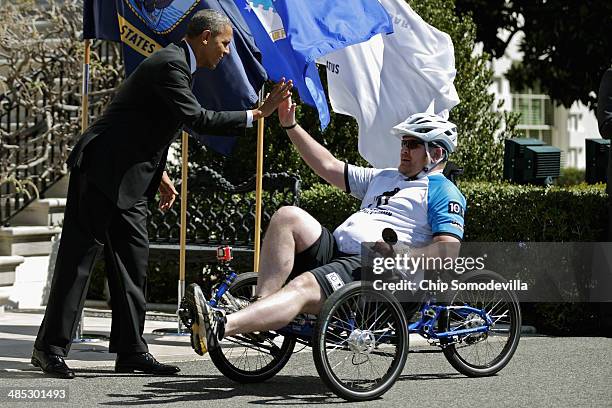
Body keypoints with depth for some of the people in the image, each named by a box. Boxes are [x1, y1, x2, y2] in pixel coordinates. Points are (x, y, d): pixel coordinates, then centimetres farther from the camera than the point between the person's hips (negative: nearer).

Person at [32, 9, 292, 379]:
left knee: (134, 260, 8)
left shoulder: (177, 65, 16)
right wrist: (257, 115, -21)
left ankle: (131, 350, 10)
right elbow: (198, 119, -24)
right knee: (79, 257, -6)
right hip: (102, 170, -11)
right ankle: (51, 347, -3)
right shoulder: (170, 65, -16)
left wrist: (160, 175, 20)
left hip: (129, 181, 11)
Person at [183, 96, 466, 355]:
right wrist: (290, 125, 25)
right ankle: (261, 305, -25)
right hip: (334, 250, 8)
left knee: (302, 288, -32)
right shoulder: (384, 177, 32)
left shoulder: (444, 193, 6)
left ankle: (220, 327, -51)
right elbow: (329, 167, 31)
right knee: (289, 216, -16)